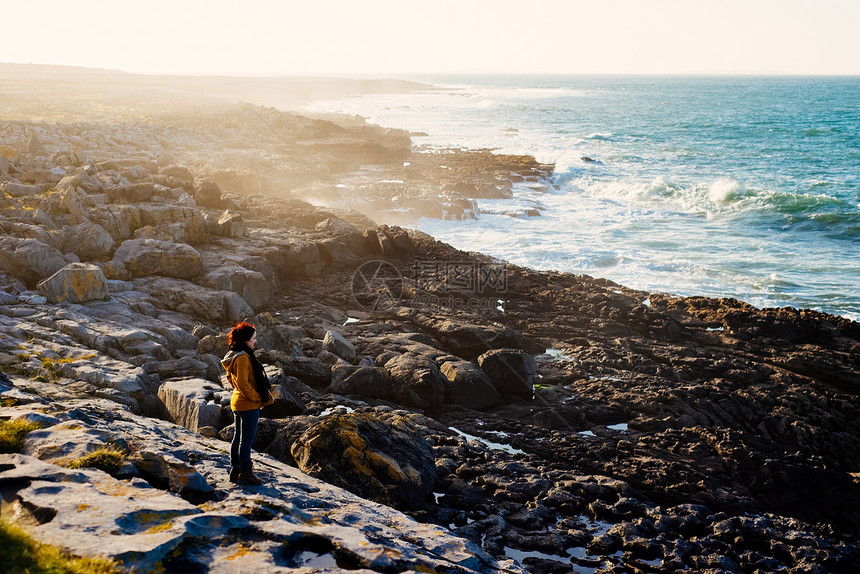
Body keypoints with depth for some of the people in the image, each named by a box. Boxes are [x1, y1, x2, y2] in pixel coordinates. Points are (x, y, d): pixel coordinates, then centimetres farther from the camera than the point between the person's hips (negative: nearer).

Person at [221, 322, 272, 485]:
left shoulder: (234, 356, 9)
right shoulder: (243, 358, -22)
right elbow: (243, 384, -25)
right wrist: (259, 398, -13)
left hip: (237, 402, 10)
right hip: (249, 405, -10)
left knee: (238, 437, 16)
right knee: (247, 440, -2)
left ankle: (235, 471, 24)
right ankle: (245, 474, 4)